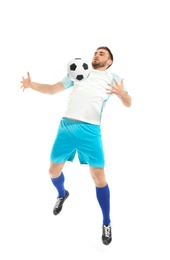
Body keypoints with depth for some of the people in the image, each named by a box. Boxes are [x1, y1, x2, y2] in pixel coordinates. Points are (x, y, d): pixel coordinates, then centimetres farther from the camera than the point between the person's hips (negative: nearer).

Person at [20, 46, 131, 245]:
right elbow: (52, 89, 21)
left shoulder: (112, 78, 13)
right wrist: (31, 84, 3)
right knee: (53, 171, 12)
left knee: (99, 178, -3)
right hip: (65, 127, 3)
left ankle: (106, 223, 17)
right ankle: (62, 195, 46)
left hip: (90, 131, -3)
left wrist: (122, 93, -22)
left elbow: (128, 103, 2)